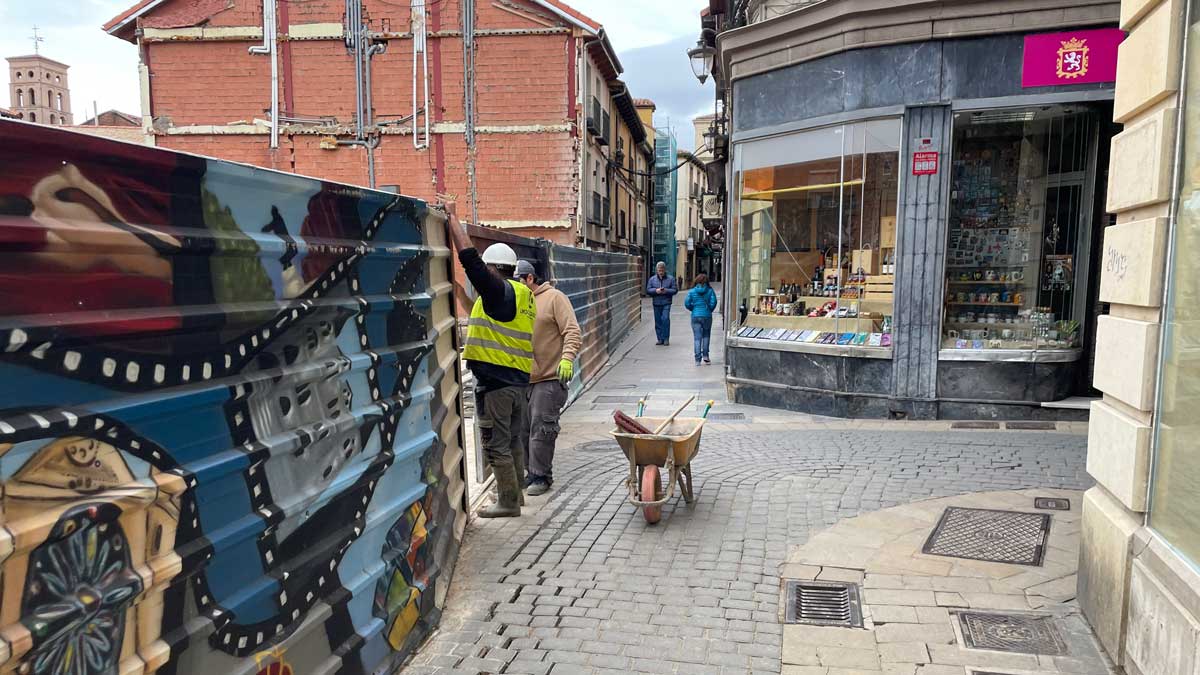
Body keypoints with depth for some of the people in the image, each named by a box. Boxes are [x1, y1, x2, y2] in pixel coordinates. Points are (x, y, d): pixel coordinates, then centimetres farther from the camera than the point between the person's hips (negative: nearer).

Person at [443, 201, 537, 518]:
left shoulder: (498, 291, -13)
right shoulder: (524, 295, 14)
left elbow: (469, 256, -18)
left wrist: (452, 217, -10)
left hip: (495, 382, -9)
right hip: (520, 379, 9)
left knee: (496, 444, 1)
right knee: (514, 441, 18)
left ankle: (508, 502, 7)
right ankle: (515, 495, 29)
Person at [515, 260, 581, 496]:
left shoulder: (554, 298, -6)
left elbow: (573, 332, -12)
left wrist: (567, 358, -26)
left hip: (549, 378, -7)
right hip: (523, 379, 7)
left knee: (541, 429, -5)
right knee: (523, 428, 11)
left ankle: (542, 477, 8)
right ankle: (533, 472, 25)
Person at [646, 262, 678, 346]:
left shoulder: (670, 278, 3)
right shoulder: (652, 279, 8)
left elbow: (675, 290, 1)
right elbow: (648, 290, 5)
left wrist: (666, 291, -15)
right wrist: (656, 290, -12)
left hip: (666, 303, -3)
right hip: (656, 304, 3)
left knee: (665, 319, -16)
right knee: (658, 321, 5)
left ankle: (666, 338, -8)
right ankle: (660, 339, 14)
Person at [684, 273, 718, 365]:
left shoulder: (692, 291, -1)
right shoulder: (710, 291, -2)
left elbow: (687, 303, -7)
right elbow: (713, 302, -9)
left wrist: (693, 309, 10)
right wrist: (710, 310, 8)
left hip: (695, 316, 0)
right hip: (707, 316, 0)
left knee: (697, 338, 4)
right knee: (706, 335, 18)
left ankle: (698, 359, 0)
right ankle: (705, 355, 10)